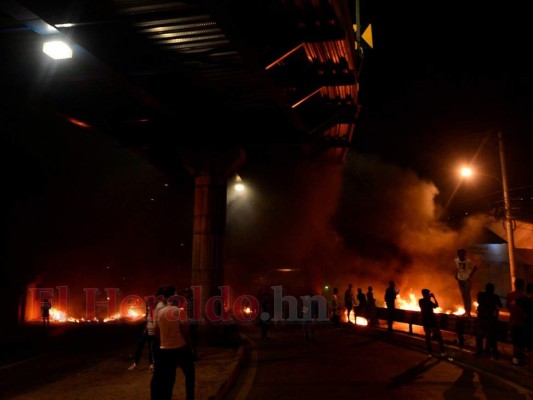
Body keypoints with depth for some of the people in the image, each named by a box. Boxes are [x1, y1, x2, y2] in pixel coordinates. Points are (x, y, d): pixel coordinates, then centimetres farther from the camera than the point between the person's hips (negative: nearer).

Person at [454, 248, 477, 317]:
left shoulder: (468, 261, -17)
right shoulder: (456, 260, -4)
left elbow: (475, 268, -9)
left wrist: (470, 275, -11)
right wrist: (456, 275, 0)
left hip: (467, 280, -4)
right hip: (460, 279, 4)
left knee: (467, 295, -3)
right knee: (463, 295, 10)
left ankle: (468, 310, 4)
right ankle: (466, 310, 20)